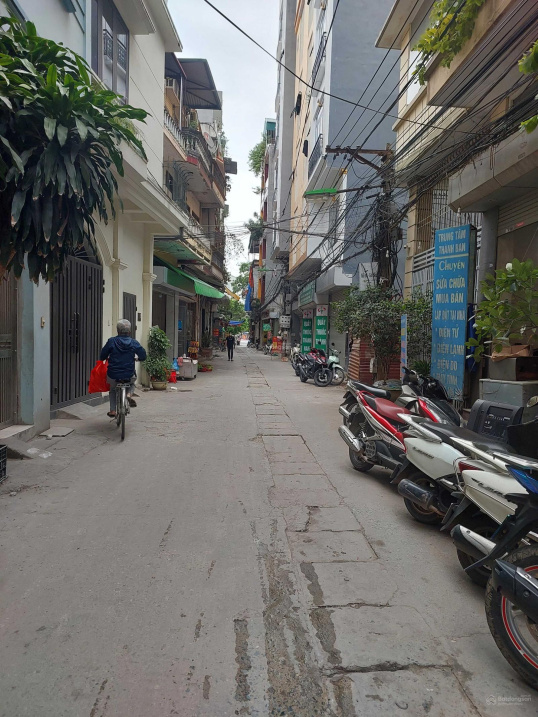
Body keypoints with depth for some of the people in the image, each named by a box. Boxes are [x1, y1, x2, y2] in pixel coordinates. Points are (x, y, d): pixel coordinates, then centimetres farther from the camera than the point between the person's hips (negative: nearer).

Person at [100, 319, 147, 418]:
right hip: (129, 375, 0)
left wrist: (106, 358, 26)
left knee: (112, 390, 31)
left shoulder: (111, 341, -4)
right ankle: (129, 393, 6)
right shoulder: (134, 342, -2)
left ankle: (112, 410, 21)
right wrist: (137, 358, 25)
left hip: (113, 375, 0)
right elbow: (143, 356, 3)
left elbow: (102, 356, 2)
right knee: (132, 382, 36)